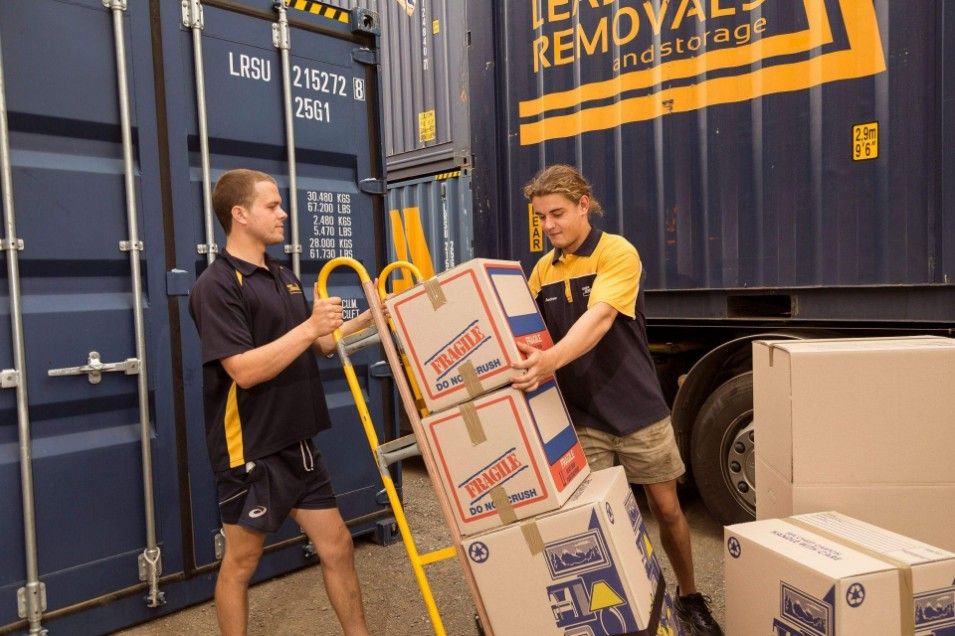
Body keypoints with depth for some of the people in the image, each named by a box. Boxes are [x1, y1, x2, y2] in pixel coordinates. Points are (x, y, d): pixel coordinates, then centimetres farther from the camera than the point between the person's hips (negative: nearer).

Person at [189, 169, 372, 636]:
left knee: (337, 548, 13)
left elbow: (320, 345, 19)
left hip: (298, 445, 8)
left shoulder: (283, 278, 12)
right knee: (241, 562, 10)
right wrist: (308, 328, -24)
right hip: (251, 451, -8)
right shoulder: (217, 286, -15)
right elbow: (244, 369, -24)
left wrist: (369, 317, 8)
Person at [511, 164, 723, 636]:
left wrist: (552, 359, -44)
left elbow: (599, 317, -29)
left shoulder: (618, 253, -11)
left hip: (637, 409, -3)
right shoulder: (542, 270, 5)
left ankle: (690, 597, 35)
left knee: (666, 509, 11)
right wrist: (524, 363, -11)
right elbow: (527, 338, 9)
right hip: (580, 415, 3)